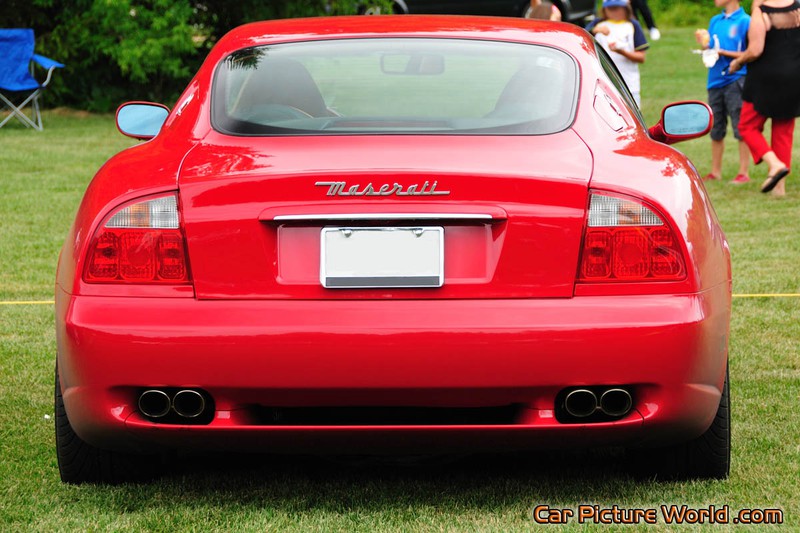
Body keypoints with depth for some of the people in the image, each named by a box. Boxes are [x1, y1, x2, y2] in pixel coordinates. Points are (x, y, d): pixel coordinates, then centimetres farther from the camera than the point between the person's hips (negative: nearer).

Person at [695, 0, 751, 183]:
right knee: (716, 130, 11)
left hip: (736, 80, -6)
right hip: (716, 80, 7)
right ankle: (715, 171, 20)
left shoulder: (745, 21, -7)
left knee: (740, 128, -5)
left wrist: (723, 52, -15)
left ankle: (744, 172, -1)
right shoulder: (715, 21, 13)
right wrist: (705, 44, -2)